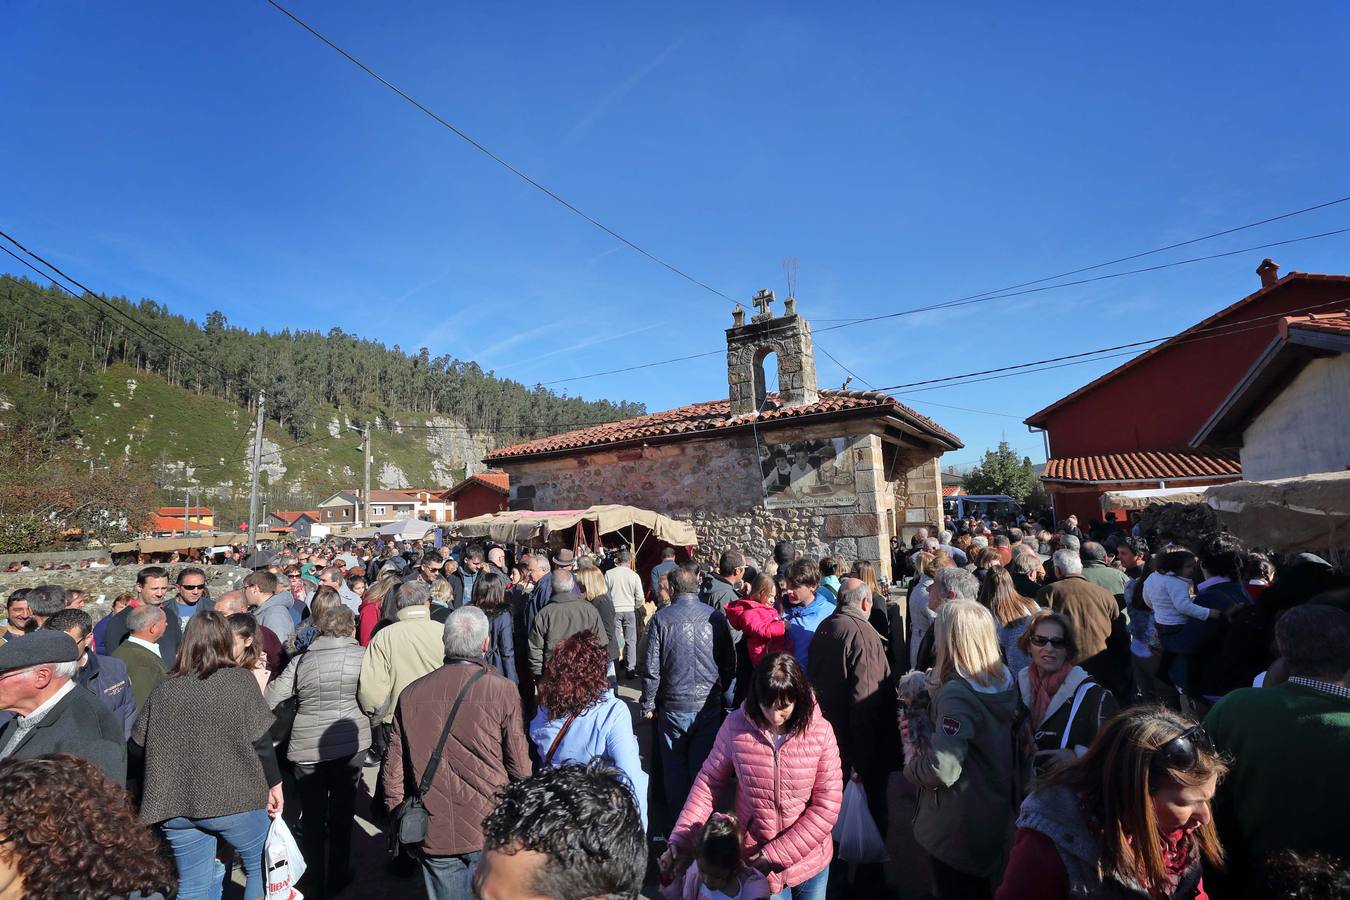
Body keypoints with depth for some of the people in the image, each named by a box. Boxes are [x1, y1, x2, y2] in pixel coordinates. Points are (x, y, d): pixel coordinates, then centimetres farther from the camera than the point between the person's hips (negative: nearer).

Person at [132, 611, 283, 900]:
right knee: (261, 870, 18)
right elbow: (261, 741, -10)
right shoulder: (240, 680, -10)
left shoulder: (165, 688, 1)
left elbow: (138, 748, 9)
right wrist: (274, 784, 3)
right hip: (235, 799, -4)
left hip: (177, 805, 4)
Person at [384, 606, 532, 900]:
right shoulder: (502, 691, -15)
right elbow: (520, 767, -10)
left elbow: (393, 771, 2)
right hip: (491, 832, -3)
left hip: (434, 835, 3)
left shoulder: (410, 694, -5)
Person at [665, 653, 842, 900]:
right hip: (753, 860, -1)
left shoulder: (821, 732, -17)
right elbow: (709, 782, -7)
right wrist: (681, 840, -14)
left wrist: (776, 854, -18)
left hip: (808, 859, 1)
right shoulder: (736, 726, -17)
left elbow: (827, 806, -15)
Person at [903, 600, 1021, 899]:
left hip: (958, 828, -7)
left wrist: (912, 761, -16)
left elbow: (942, 770, -36)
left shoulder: (957, 695, -32)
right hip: (995, 817, 7)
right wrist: (923, 737, 5)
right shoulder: (1003, 680, -6)